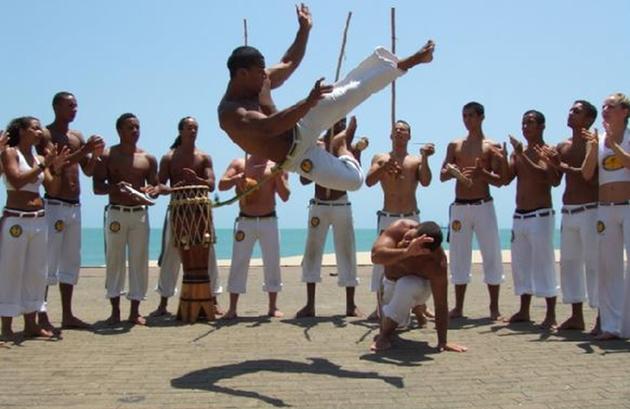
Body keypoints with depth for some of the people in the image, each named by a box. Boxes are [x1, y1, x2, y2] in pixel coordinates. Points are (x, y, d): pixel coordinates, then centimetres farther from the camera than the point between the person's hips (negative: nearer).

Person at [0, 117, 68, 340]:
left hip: (39, 220, 7)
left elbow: (53, 189, 8)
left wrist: (57, 168, -6)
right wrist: (43, 165, -17)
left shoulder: (39, 158, 12)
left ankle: (30, 323, 17)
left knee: (36, 272, 9)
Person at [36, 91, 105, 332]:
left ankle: (67, 315, 16)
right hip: (54, 205, -8)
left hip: (75, 206, 8)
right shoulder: (46, 134, -5)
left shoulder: (77, 137, 16)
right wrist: (85, 150, -23)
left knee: (71, 261, 10)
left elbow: (88, 171, 15)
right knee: (48, 261, -6)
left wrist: (95, 154, -4)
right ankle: (42, 316, -2)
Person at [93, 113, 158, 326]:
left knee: (139, 261, 2)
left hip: (140, 213, 2)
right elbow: (97, 187, -2)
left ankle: (135, 311, 10)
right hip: (116, 213, -2)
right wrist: (114, 187, -22)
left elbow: (156, 185, 12)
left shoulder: (148, 158, 10)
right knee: (114, 261, 1)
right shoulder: (107, 156, 2)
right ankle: (115, 310, 10)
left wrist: (153, 190, -12)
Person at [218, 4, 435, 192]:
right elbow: (269, 128, -47)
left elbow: (289, 64, 15)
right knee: (352, 180, -15)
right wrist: (308, 103, -54)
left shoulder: (258, 81, -3)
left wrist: (304, 29, 10)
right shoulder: (230, 114, -30)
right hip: (295, 156, -6)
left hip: (301, 129, 7)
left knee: (352, 89, -13)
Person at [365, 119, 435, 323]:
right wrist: (385, 167, -20)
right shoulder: (380, 158, 9)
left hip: (411, 218, 0)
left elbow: (425, 182, -7)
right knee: (382, 262, -1)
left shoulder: (416, 160, 9)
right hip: (387, 218, 0)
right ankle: (380, 307, 9)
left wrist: (425, 159, -18)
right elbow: (369, 181, -5)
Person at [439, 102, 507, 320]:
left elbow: (499, 181, -3)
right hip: (459, 206, 3)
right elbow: (442, 176, 7)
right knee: (458, 257, 5)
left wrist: (482, 173, -22)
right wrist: (450, 171, -16)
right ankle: (458, 307, 13)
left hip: (483, 206, -3)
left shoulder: (492, 146, 3)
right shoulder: (455, 145, 12)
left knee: (491, 256, -3)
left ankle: (494, 308, 4)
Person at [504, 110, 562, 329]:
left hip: (540, 215, -7)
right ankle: (524, 311, 19)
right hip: (519, 216, 7)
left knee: (544, 264, -7)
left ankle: (551, 315, -2)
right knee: (521, 264, 10)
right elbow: (506, 179, 4)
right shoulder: (518, 153, 14)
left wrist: (523, 156, -23)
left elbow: (552, 179, -22)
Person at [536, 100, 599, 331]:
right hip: (568, 211, 8)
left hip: (589, 210, -7)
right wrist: (550, 164, -3)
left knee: (593, 264, -8)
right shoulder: (562, 147, 15)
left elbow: (594, 178, -18)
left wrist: (564, 167, -19)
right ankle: (576, 316, 16)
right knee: (568, 262, 8)